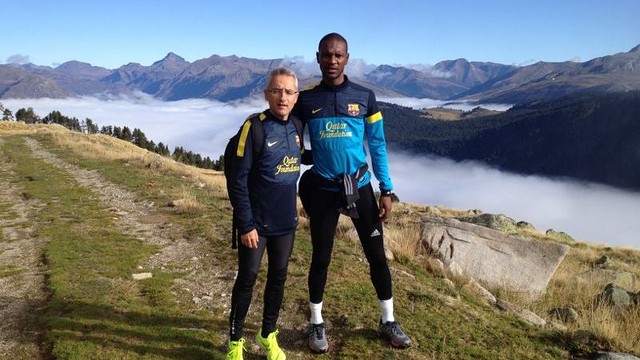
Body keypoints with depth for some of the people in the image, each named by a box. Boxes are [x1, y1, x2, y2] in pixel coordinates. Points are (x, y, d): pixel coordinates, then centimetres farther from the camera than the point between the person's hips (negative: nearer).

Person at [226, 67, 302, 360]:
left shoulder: (295, 126, 2)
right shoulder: (255, 126, -15)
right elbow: (238, 180, -15)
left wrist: (292, 211, 14)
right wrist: (245, 225, -16)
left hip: (286, 222, 6)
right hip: (256, 222, -5)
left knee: (278, 277, 14)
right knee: (247, 278, 6)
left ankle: (268, 335, 33)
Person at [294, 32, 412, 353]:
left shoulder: (364, 97, -1)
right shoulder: (306, 99, -2)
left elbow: (377, 146, 3)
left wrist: (386, 190, 0)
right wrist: (294, 189, 0)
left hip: (360, 187, 1)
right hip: (322, 190, 0)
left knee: (377, 256, 7)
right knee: (320, 259, 9)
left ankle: (388, 321, 28)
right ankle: (316, 325, 29)